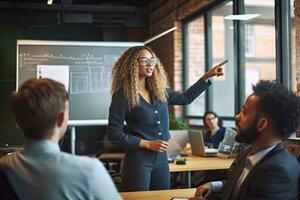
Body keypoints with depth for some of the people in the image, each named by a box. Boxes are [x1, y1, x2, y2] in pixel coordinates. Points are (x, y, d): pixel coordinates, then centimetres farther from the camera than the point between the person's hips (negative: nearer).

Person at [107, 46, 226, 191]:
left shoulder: (159, 91, 7)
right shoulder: (122, 95, -10)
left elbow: (185, 98, 20)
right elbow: (114, 134, -12)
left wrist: (207, 76, 17)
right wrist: (148, 144, -14)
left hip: (161, 158, 6)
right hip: (138, 159, -6)